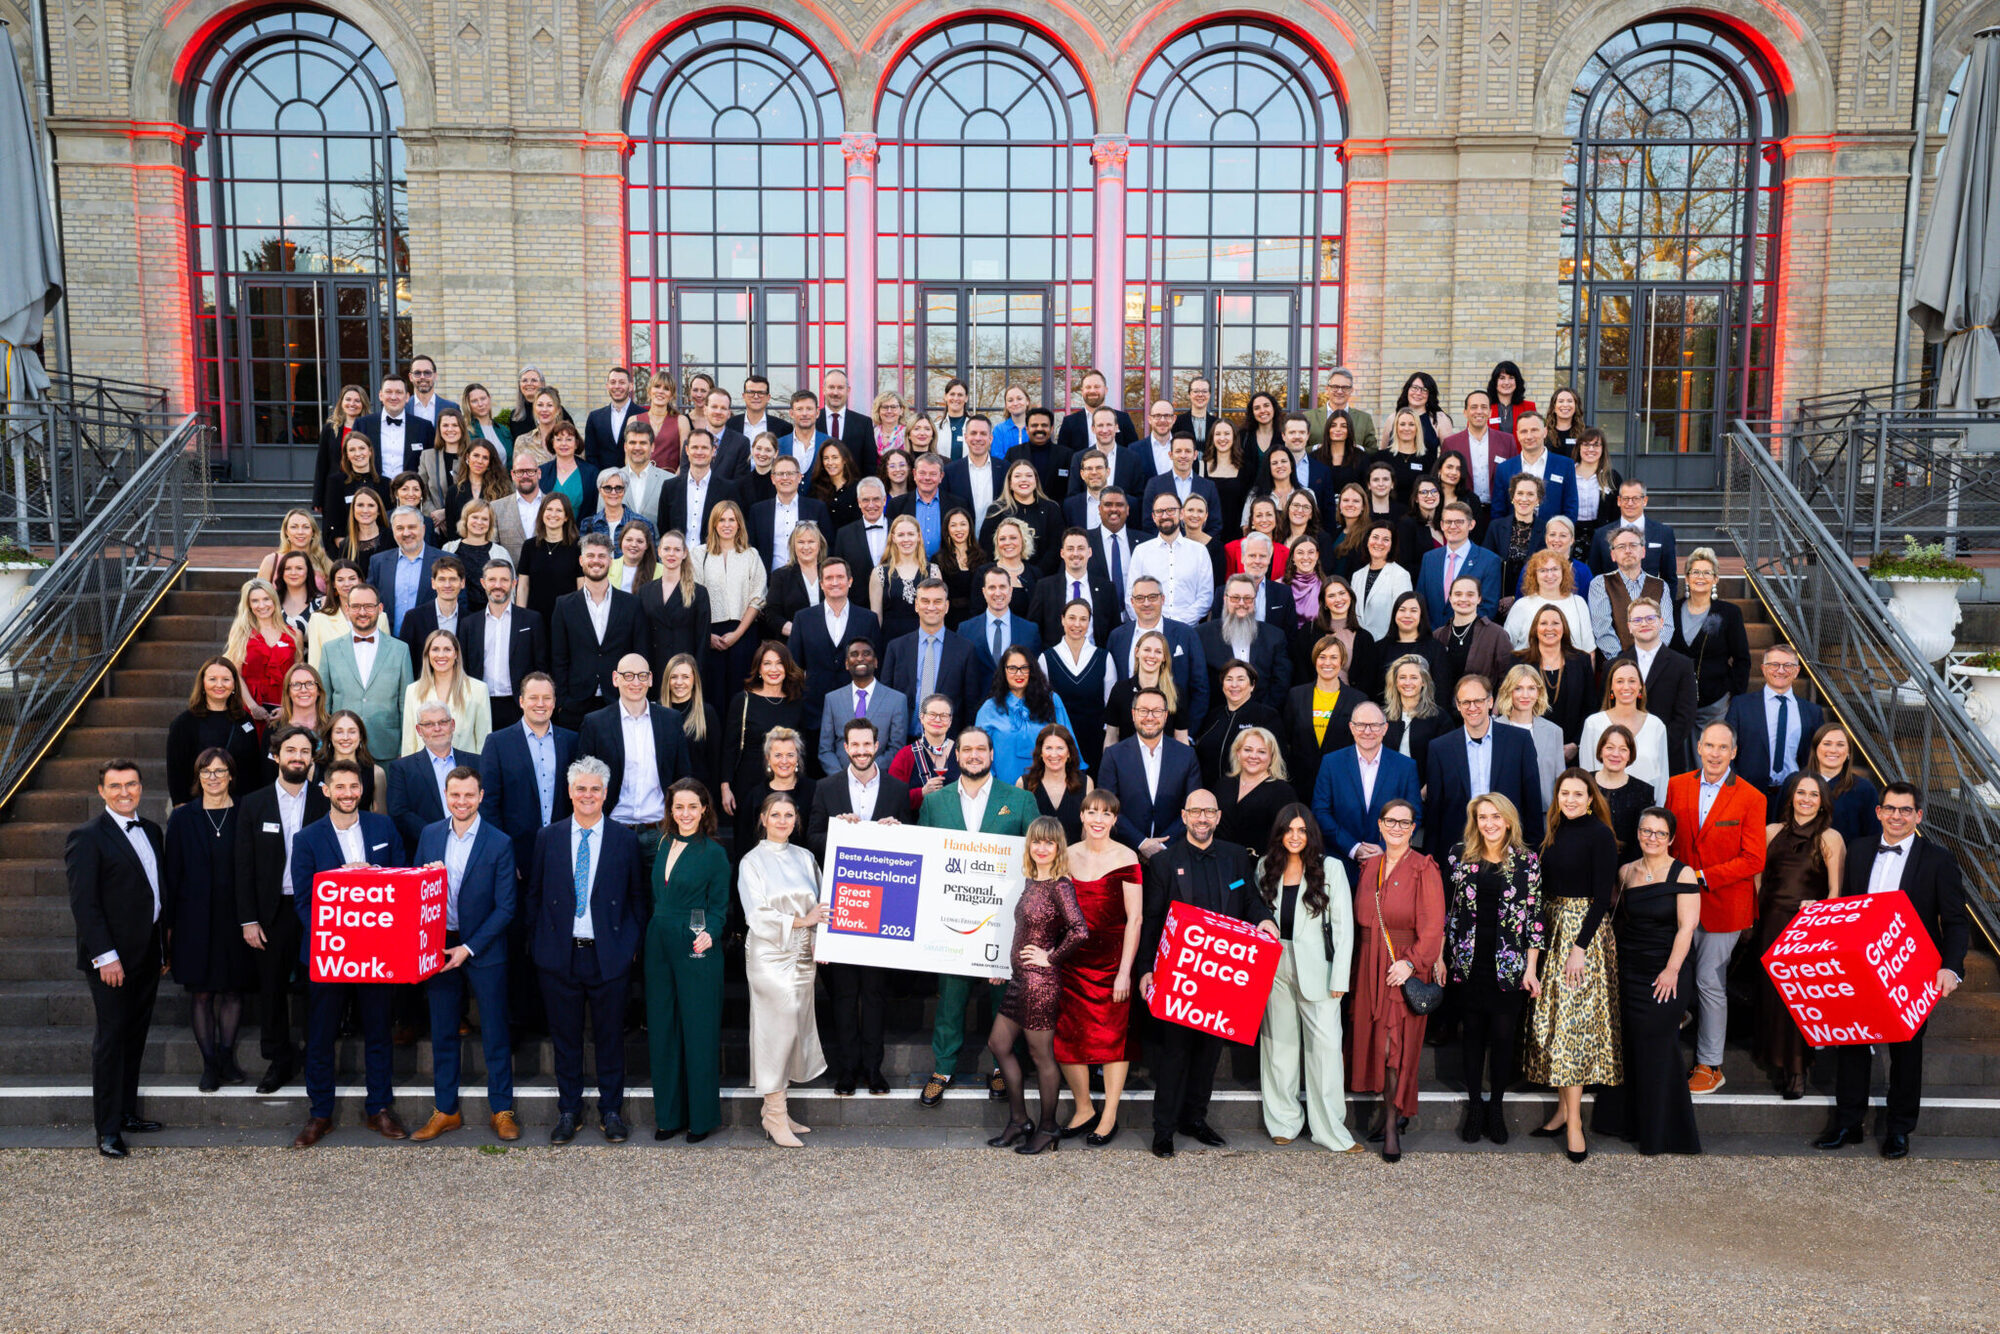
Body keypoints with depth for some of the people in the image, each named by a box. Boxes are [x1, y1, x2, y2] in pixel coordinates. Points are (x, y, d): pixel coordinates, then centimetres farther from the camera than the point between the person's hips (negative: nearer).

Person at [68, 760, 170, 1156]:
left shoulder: (151, 831, 12)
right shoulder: (87, 837, -10)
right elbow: (83, 902, -14)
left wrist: (165, 942, 12)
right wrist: (105, 956, -18)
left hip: (147, 954, 7)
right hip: (112, 956, -7)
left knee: (135, 1034, 13)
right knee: (111, 1037, -2)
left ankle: (127, 1112, 23)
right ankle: (107, 1130, 5)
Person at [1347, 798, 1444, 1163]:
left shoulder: (1423, 869, -6)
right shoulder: (1369, 866, 11)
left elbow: (1432, 925, -12)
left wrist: (1412, 961, -23)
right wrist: (1357, 964, 9)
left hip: (1405, 966, -5)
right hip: (1369, 965, 5)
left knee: (1395, 1045, -7)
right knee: (1373, 1038, 8)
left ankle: (1393, 1125, 1)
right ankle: (1394, 1112, 23)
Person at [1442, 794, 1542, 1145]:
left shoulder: (1527, 860, 0)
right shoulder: (1459, 855, 2)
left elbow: (1535, 915, 1)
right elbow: (1445, 907, 6)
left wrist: (1531, 967, -2)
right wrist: (1440, 957, 4)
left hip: (1508, 965, -1)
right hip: (1467, 962, 1)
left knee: (1503, 1034, 2)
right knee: (1472, 1032, 7)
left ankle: (1496, 1106, 18)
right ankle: (1474, 1106, 19)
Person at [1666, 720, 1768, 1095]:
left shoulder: (1750, 799, -7)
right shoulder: (1677, 787, 4)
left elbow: (1754, 860, -9)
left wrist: (1704, 877, -15)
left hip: (1723, 905, -3)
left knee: (1709, 981, 2)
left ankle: (1710, 1065, 15)